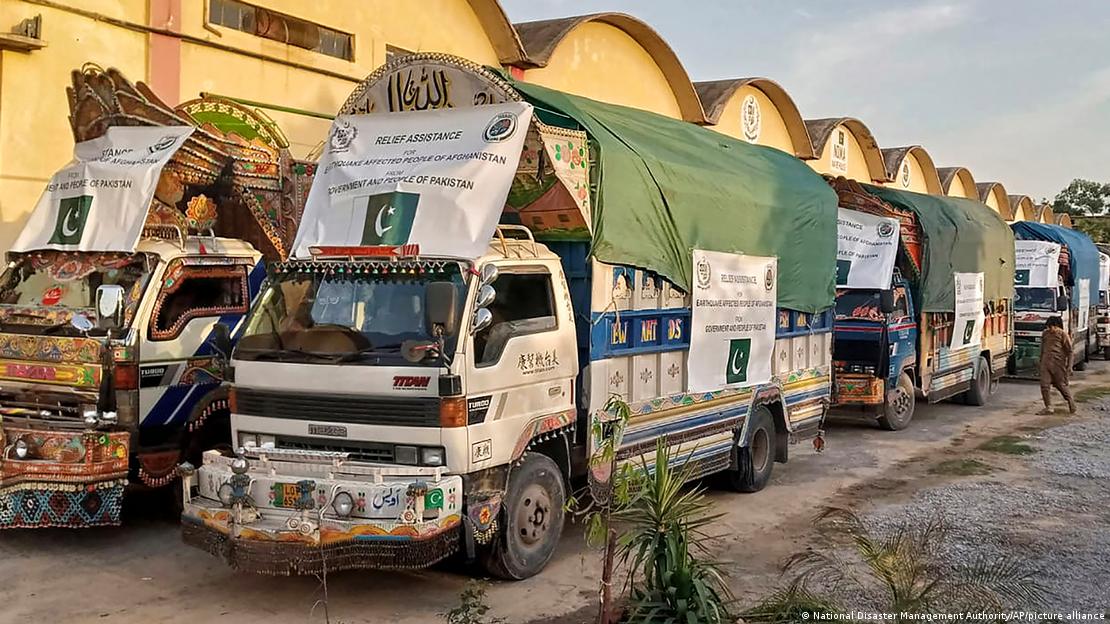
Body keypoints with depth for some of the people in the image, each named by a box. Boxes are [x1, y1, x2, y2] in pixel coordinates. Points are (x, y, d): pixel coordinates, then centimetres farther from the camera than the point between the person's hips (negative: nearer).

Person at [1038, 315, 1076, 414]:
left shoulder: (1063, 334, -4)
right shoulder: (1045, 334, 12)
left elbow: (1069, 351, -3)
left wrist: (1069, 366, -7)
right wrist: (1041, 361, 24)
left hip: (1058, 363, -5)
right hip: (1046, 363, 5)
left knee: (1061, 384, 5)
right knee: (1044, 385, -3)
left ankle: (1071, 402, 29)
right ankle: (1048, 407, 2)